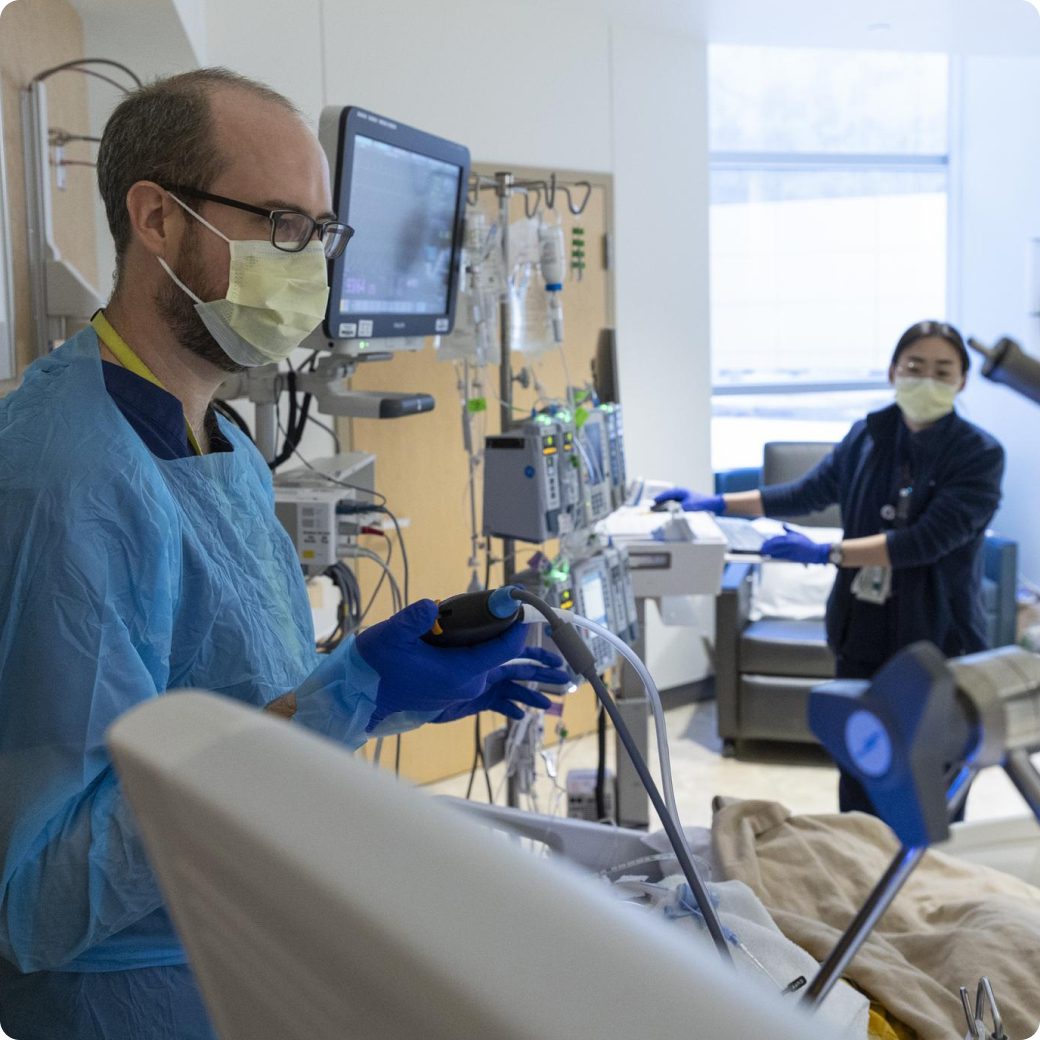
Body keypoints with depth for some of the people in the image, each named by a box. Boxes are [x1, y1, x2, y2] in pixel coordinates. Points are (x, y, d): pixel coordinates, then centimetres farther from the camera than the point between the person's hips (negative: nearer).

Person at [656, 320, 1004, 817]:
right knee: (858, 785, 9)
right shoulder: (869, 435, 4)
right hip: (864, 636, 4)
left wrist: (827, 552, -27)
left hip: (937, 645, -4)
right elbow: (809, 492, 15)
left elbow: (928, 540, -21)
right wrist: (716, 503, 10)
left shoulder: (980, 455, -10)